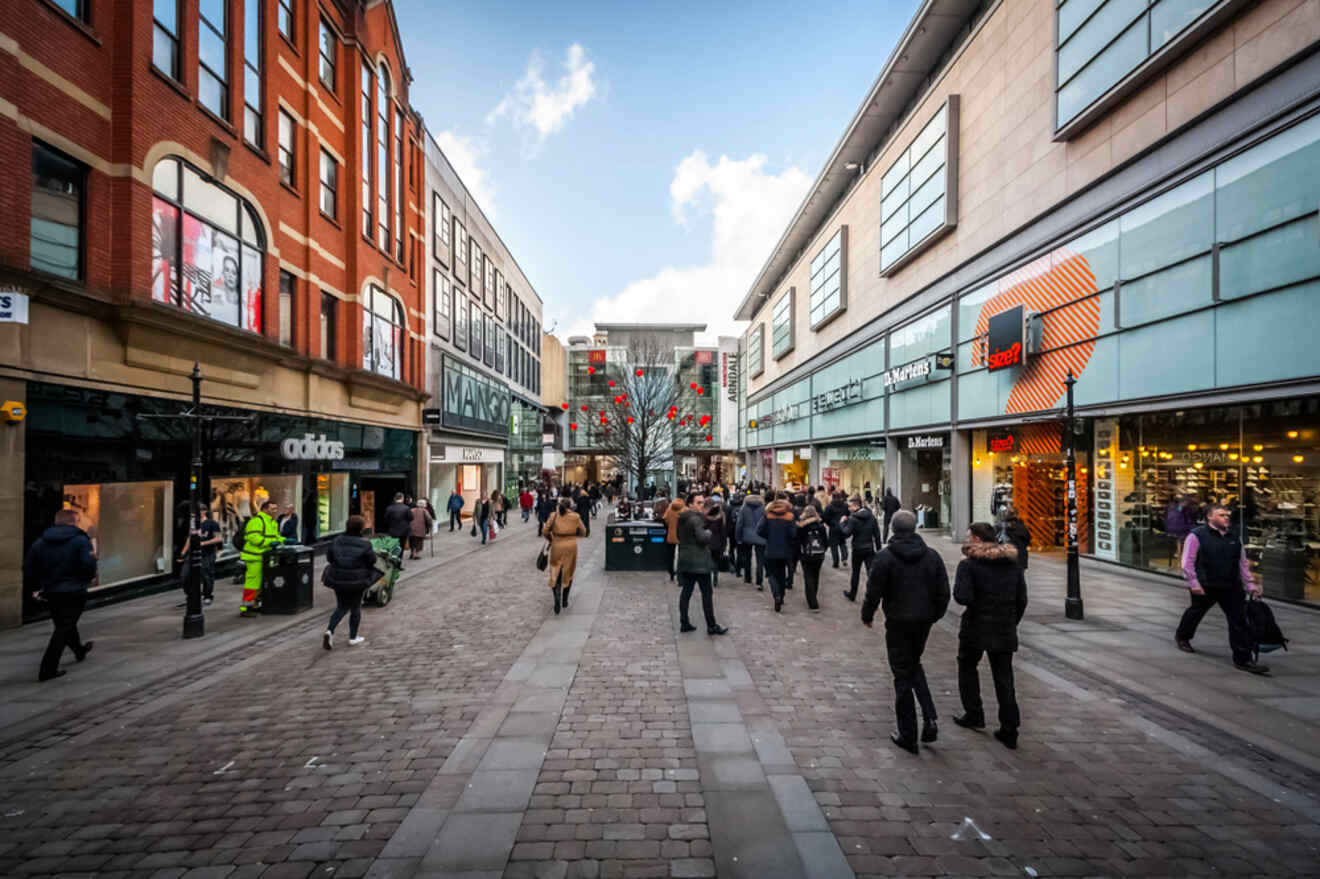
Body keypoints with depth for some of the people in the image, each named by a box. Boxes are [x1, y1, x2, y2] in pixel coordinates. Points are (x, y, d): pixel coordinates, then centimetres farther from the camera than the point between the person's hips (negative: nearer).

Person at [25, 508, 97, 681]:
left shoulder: (40, 542, 6)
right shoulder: (81, 540, -11)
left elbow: (28, 568, 5)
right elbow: (89, 565, -21)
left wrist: (35, 587, 16)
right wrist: (89, 578, -1)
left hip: (51, 592, 7)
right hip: (74, 591, -6)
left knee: (63, 624, 24)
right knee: (64, 628, -1)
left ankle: (79, 650, 45)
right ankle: (48, 669, -5)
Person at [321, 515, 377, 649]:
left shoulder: (337, 541, -3)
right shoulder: (364, 543, -13)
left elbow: (329, 557, 2)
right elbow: (372, 560, -7)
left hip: (338, 578, 3)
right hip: (357, 580, -3)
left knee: (341, 607, 18)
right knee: (355, 608, 13)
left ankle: (330, 630, -3)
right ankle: (353, 637, 21)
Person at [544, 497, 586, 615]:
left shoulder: (553, 515, -2)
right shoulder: (575, 517, -2)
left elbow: (546, 531, -4)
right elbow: (583, 532, 4)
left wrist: (551, 539, 15)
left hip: (557, 546, 0)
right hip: (571, 546, 0)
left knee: (555, 573, 9)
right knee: (568, 573, 16)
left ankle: (557, 595, -15)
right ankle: (565, 600, 21)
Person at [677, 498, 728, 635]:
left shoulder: (683, 518, 12)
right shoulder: (695, 519, -16)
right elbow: (702, 537, -26)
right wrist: (709, 533, -3)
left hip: (685, 560, 9)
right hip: (698, 561, -9)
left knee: (686, 591, 11)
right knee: (707, 593, -1)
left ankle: (684, 623, 15)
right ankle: (711, 626, 4)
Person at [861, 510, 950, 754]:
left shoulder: (884, 557, -13)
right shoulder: (932, 555, 0)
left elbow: (874, 592, -12)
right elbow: (943, 592, 4)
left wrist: (867, 615, 4)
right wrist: (934, 615, 19)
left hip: (898, 623, -4)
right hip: (923, 621, 4)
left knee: (903, 675, 5)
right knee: (914, 665, 24)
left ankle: (907, 734, 13)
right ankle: (929, 718, 9)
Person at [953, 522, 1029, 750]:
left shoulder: (968, 565, -13)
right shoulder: (1013, 564, 5)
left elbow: (963, 597, -23)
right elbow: (1022, 600, 7)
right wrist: (1011, 624, 16)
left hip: (976, 628, -4)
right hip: (1005, 630, 5)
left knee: (967, 667, 19)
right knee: (1004, 677, 11)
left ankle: (974, 715, 24)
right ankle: (1009, 731, 12)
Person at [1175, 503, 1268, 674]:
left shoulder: (1234, 538, 10)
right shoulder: (1197, 535, -10)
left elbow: (1243, 563, 16)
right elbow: (1187, 562, -12)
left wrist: (1250, 584, 10)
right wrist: (1194, 583, -17)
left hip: (1231, 587, 5)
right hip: (1205, 587, -5)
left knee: (1239, 620, 0)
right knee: (1196, 612, 14)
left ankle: (1243, 659, 6)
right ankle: (1182, 637, 39)